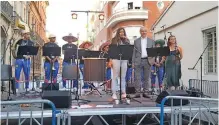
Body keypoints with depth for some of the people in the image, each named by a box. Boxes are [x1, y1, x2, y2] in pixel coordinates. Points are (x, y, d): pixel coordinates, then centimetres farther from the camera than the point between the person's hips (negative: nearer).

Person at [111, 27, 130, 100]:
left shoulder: (126, 40, 15)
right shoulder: (114, 39, 6)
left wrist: (126, 39, -4)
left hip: (124, 59, 3)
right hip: (116, 59, -3)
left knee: (123, 77, 5)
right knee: (115, 76, -3)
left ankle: (123, 92, 9)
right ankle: (114, 93, -1)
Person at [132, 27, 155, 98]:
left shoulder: (151, 41, 12)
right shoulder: (136, 41, 11)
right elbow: (134, 52, 8)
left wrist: (152, 60, -8)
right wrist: (133, 62, 0)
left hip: (147, 61, 1)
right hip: (138, 61, 0)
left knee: (146, 78, 4)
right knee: (137, 77, -2)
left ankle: (145, 92, 11)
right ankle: (137, 92, 2)